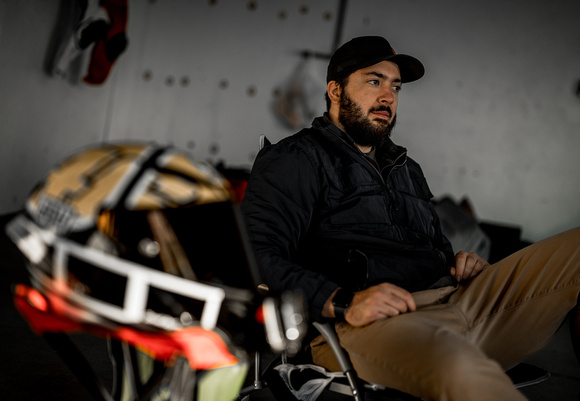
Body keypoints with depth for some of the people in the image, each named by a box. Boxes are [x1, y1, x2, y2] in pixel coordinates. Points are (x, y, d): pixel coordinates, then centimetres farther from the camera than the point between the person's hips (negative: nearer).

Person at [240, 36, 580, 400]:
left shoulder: (407, 168, 32)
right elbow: (257, 258, -7)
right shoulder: (295, 160, 7)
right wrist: (342, 302, -21)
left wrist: (461, 262, 12)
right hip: (365, 326, -7)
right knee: (460, 369, -43)